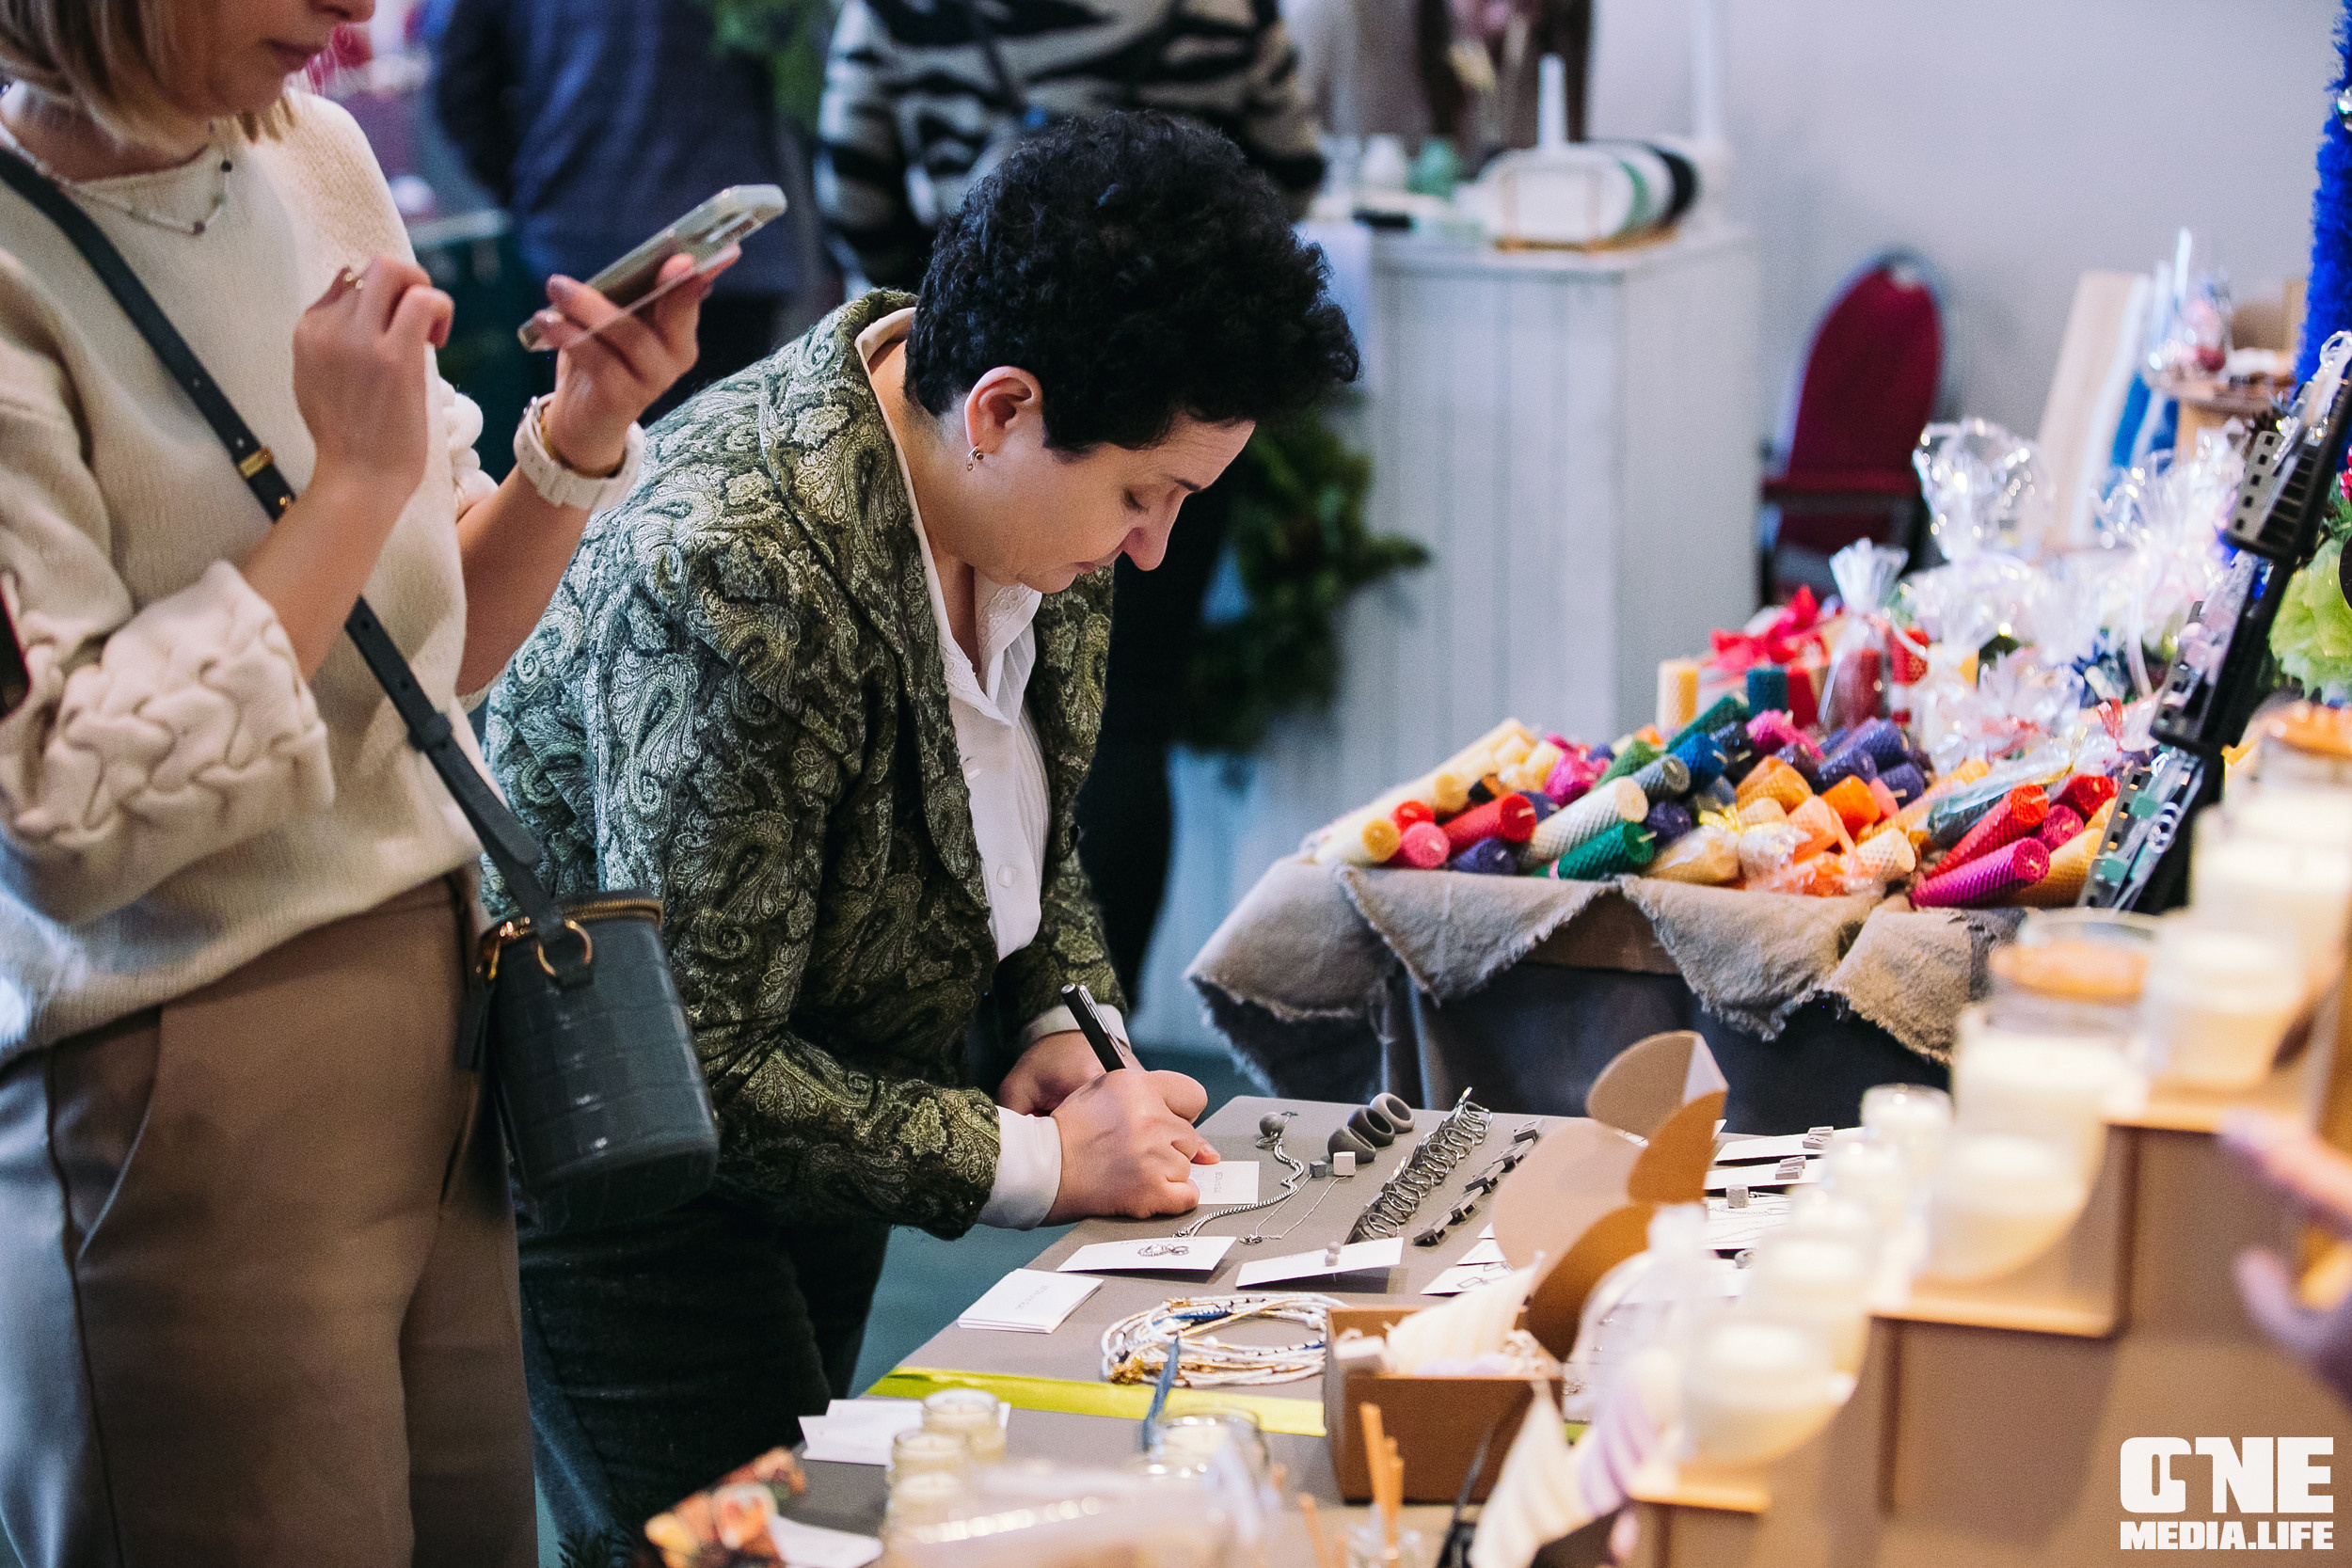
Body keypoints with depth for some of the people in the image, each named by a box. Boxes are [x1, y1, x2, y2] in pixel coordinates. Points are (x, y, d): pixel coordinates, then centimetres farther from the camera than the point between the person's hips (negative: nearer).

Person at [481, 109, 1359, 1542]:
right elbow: (697, 1068, -29)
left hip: (817, 1120, 8)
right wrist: (1042, 1163, -26)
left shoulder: (1043, 487, -9)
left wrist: (1069, 1019, -6)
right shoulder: (737, 577, -34)